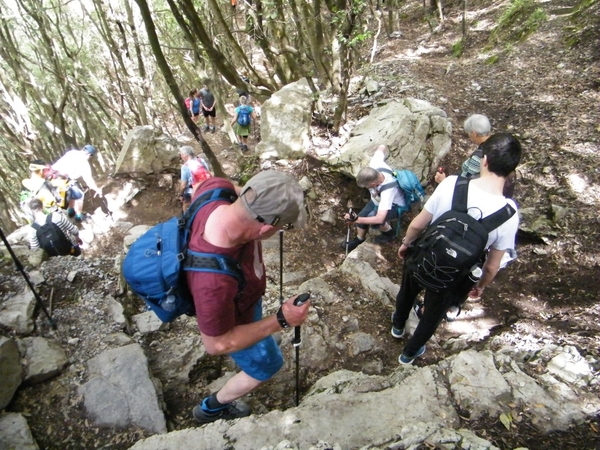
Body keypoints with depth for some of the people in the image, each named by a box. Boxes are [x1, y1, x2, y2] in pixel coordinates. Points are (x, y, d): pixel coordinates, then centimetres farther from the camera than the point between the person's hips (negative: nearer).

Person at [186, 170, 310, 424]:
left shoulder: (217, 189, -33)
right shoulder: (215, 280, -51)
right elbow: (217, 344, -32)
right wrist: (281, 321, -31)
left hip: (243, 292, 7)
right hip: (235, 320, -6)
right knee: (265, 366, 24)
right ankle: (211, 408, 51)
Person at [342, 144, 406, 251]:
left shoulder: (387, 190, -45)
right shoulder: (375, 165, -32)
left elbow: (379, 219, -48)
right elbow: (382, 147, -10)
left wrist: (356, 220, -46)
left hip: (395, 205, -7)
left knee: (373, 220, -30)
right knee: (362, 215, 2)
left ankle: (389, 232, 3)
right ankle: (359, 239, 31)